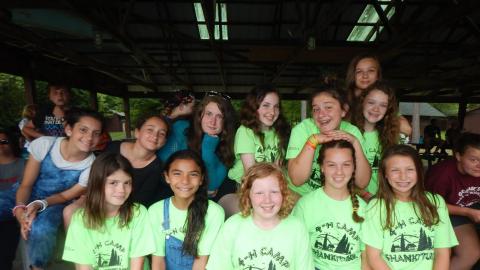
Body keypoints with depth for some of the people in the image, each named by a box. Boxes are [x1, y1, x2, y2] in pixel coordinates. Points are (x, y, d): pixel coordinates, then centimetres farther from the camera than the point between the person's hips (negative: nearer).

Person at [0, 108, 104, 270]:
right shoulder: (44, 144, -21)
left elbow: (66, 196, -9)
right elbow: (26, 184, -12)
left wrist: (39, 205, -27)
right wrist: (20, 209, -31)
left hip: (54, 203, -2)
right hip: (25, 195, 2)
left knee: (42, 229, -33)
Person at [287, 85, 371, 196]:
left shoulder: (352, 131, -7)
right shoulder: (302, 129, -14)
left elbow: (362, 183, -12)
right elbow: (297, 180, -21)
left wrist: (355, 143, -22)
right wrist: (313, 141, -28)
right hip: (299, 196, -1)